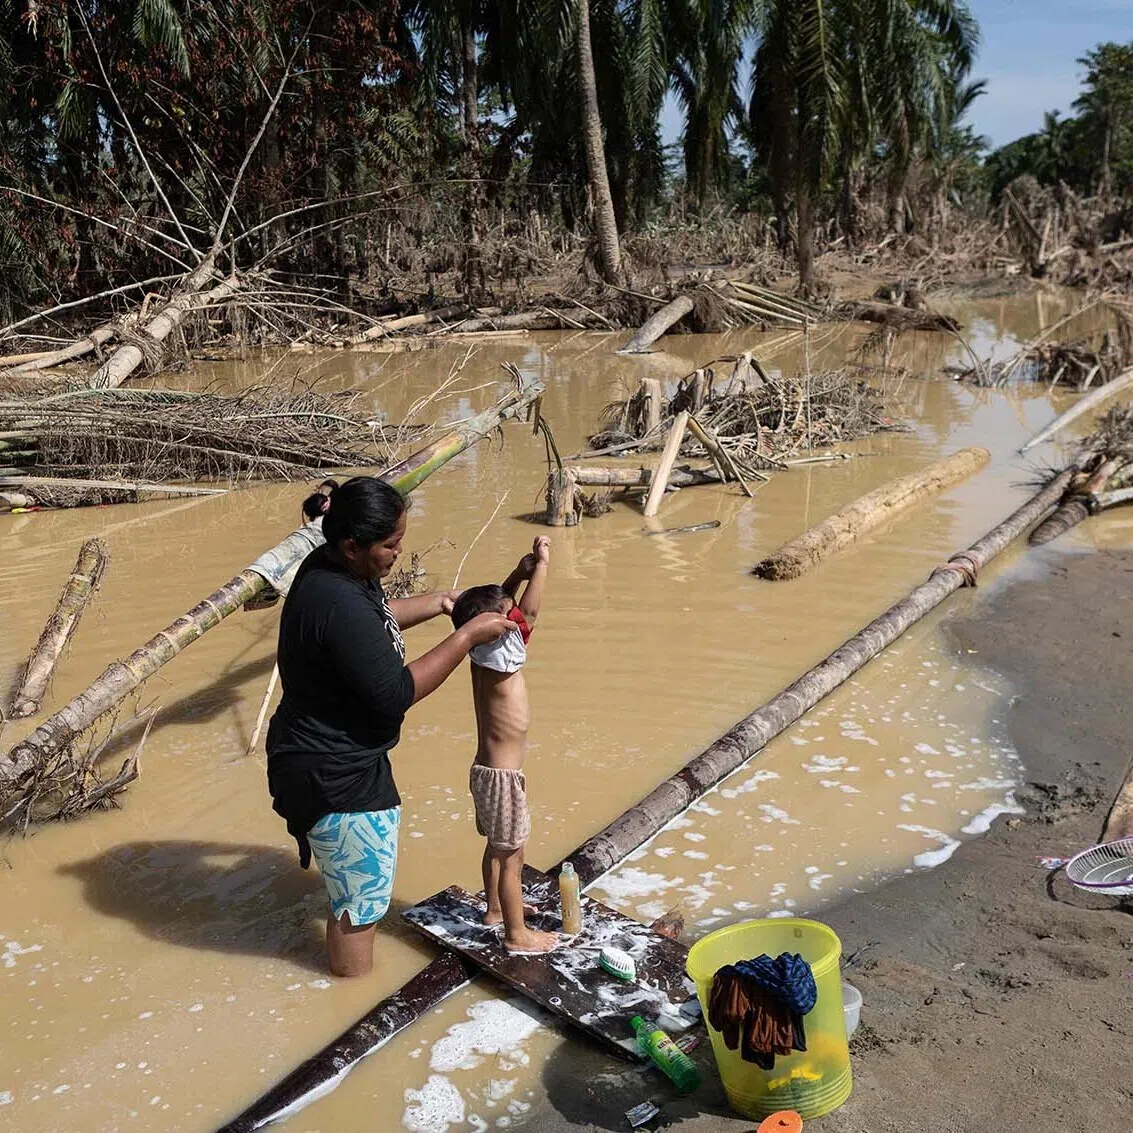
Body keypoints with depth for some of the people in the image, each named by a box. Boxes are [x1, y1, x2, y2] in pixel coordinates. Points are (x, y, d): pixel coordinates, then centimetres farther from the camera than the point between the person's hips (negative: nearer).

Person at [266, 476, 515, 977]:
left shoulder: (329, 568, -2)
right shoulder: (338, 605, -32)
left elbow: (376, 618, 19)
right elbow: (396, 692, -29)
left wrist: (438, 602, 8)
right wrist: (467, 636, -23)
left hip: (328, 760, 11)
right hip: (336, 778, -11)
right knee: (359, 905, 9)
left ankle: (349, 975, 50)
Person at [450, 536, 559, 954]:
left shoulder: (482, 658, -1)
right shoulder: (499, 662, -24)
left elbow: (501, 602, 10)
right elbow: (528, 612, -32)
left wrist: (521, 572, -2)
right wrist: (542, 564, -24)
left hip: (488, 770, 9)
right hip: (502, 775, -9)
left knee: (498, 846, 25)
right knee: (511, 855, 4)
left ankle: (496, 908, 42)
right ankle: (516, 933, 17)